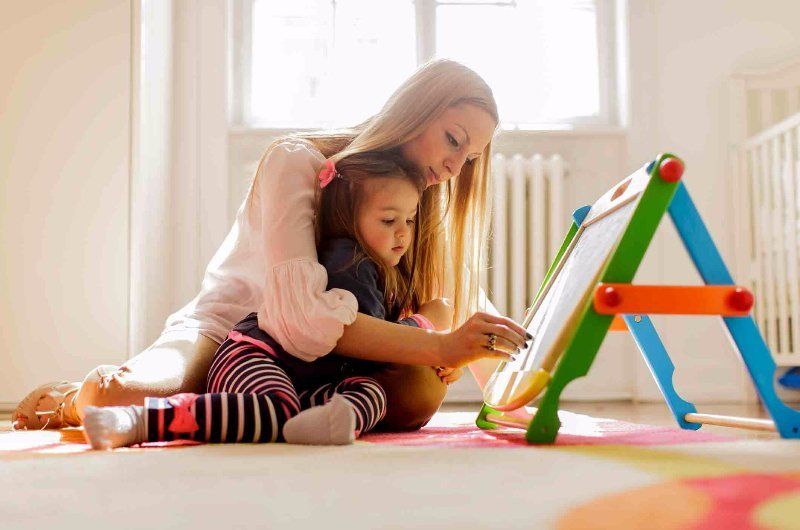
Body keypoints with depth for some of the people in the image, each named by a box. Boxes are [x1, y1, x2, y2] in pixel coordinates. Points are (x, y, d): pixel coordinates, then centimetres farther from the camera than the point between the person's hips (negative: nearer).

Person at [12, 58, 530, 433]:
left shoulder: (421, 204, 6)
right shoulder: (295, 162, -17)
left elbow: (470, 313, 5)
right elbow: (300, 316, -30)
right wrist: (441, 348, -34)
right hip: (222, 332, -6)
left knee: (420, 392, -25)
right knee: (119, 395, -39)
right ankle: (72, 401, 3)